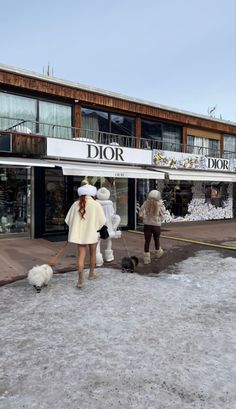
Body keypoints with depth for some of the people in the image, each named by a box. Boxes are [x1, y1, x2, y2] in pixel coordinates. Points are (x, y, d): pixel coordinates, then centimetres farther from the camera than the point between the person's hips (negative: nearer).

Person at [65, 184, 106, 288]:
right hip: (92, 233, -1)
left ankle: (80, 279, -4)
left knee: (81, 255, 4)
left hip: (79, 233, 1)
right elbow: (102, 221, -9)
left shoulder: (76, 204, -5)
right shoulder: (96, 204, -12)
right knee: (92, 253, 19)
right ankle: (91, 273, 35)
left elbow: (68, 220, 0)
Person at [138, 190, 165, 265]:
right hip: (156, 225, 0)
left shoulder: (146, 204, -8)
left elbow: (140, 214, -8)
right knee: (156, 240, 20)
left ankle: (146, 258, 4)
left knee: (147, 241, 5)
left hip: (147, 225, 1)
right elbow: (162, 216, -7)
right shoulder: (160, 205, -11)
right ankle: (158, 253, 43)